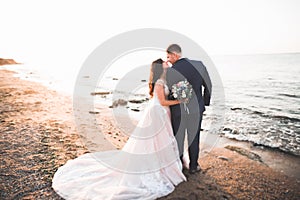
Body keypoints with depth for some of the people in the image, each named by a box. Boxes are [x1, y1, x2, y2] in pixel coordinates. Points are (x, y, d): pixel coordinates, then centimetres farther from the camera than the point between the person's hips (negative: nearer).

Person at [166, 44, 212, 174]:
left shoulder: (170, 72, -19)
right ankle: (193, 166, 31)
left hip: (178, 110, -2)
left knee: (178, 138, 17)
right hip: (197, 109, 3)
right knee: (194, 138, 17)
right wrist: (205, 102, 15)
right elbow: (208, 86, 2)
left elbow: (168, 95, -11)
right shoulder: (199, 65, -8)